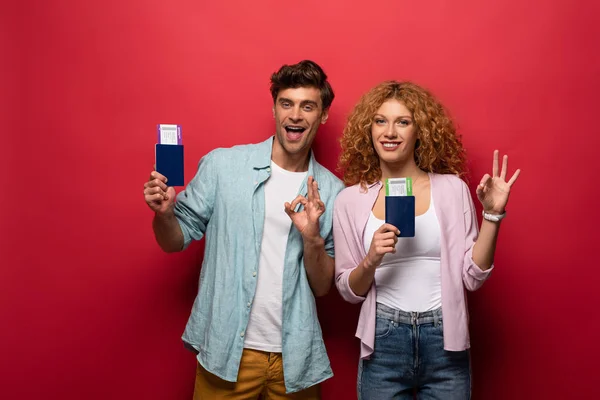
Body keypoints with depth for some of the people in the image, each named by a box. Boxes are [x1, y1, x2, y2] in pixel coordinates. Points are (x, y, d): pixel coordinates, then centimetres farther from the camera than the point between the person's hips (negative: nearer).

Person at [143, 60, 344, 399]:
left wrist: (312, 239, -17)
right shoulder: (222, 165, -5)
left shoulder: (332, 191, -1)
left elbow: (323, 287, 1)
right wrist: (163, 213, -19)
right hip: (226, 350, -1)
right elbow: (176, 241, 1)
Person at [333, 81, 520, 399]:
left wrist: (492, 214, -9)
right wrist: (371, 261, -16)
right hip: (382, 345, 0)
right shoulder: (351, 200, -1)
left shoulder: (452, 189, -2)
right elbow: (349, 291, 2)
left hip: (445, 343, 0)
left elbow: (472, 276, -2)